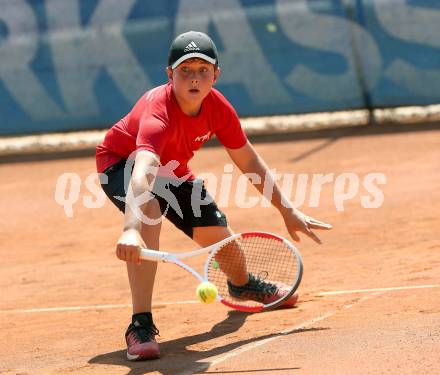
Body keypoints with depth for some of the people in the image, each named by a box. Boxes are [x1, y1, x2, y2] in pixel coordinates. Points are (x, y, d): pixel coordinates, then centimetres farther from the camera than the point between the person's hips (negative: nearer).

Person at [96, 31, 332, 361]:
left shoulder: (218, 108, -21)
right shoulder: (159, 113, -43)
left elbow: (250, 163, -5)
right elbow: (142, 173, -60)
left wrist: (288, 212, -3)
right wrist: (130, 231, -76)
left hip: (172, 170, 7)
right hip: (122, 162, -7)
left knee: (216, 233, 9)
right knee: (149, 213, -38)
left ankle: (241, 283, 50)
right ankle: (141, 325, -37)